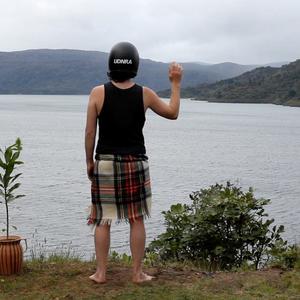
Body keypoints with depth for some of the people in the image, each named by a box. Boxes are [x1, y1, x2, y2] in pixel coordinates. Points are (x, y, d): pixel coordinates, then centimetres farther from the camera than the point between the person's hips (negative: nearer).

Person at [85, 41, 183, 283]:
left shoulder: (98, 93, -7)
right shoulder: (145, 94, -4)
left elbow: (90, 132, -5)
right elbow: (172, 113, 10)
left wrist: (89, 161, 7)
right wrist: (176, 83, 18)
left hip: (105, 163, 0)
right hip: (135, 163, 1)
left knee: (103, 220, 8)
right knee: (137, 220, 8)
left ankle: (101, 272, 13)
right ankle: (138, 272, 13)